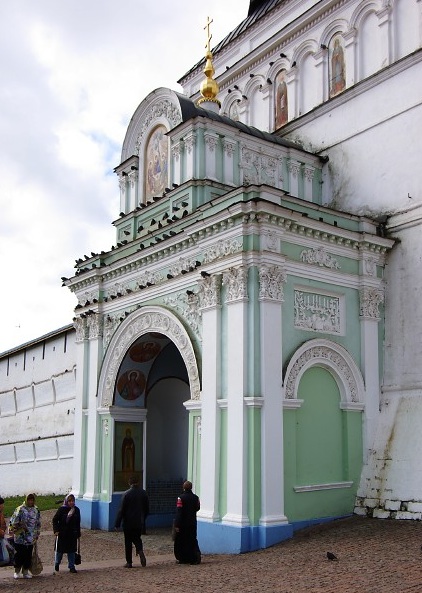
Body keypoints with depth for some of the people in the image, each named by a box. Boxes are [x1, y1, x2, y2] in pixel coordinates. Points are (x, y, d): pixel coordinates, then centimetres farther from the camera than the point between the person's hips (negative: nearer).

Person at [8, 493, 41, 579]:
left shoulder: (36, 511, 10)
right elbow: (13, 521, -7)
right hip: (20, 538, -4)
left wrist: (37, 535, 17)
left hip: (31, 539, 4)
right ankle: (17, 572, 14)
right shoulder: (20, 509, -6)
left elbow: (38, 524, 17)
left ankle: (25, 572, 16)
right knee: (19, 555, 0)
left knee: (28, 556, 6)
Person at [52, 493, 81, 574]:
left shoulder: (76, 510, 3)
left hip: (72, 534, 3)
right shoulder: (62, 509, -8)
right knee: (60, 550, 9)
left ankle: (71, 567, 14)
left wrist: (78, 534, 12)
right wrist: (56, 530, -14)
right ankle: (57, 564, 33)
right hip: (62, 534, -3)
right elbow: (55, 520, -5)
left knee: (71, 551, 5)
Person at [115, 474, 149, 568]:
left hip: (128, 522, -3)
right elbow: (147, 510, 8)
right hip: (139, 523, 4)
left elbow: (122, 510, -12)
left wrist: (117, 524, -7)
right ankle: (140, 551, -10)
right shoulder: (144, 493, 1)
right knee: (137, 538, 18)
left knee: (128, 542, 7)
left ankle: (129, 562, 9)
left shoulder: (126, 494, -13)